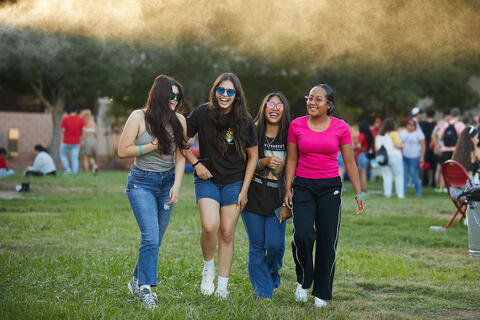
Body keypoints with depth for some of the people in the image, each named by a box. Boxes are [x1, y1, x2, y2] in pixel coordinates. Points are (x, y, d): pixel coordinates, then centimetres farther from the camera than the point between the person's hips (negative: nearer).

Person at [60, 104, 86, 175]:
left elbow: (63, 131, -11)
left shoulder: (65, 119, -8)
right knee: (75, 158, 5)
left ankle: (67, 169, 1)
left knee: (63, 155, 20)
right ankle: (74, 174, -3)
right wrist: (79, 135, 7)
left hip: (66, 142, -1)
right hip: (76, 142, 1)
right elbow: (83, 130, -10)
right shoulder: (81, 119, -3)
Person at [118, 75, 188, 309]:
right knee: (151, 237, -15)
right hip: (142, 182, -4)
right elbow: (122, 151, -10)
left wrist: (176, 186, -5)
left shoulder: (179, 120, 2)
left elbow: (180, 156, 5)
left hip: (168, 182, 4)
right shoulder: (139, 117, -8)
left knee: (156, 239, 6)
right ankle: (145, 289, -7)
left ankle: (137, 281, 26)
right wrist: (154, 145, -14)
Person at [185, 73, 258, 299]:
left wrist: (244, 190, -2)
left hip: (234, 183, 1)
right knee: (210, 226, -21)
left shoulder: (244, 121, -6)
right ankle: (208, 267, 6)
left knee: (227, 234, 1)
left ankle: (222, 286, 12)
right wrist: (196, 163, -7)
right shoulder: (202, 114, -7)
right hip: (207, 179, -1)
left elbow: (253, 156, 2)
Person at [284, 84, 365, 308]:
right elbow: (291, 161, 8)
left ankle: (322, 293, 14)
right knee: (302, 235, -18)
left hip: (330, 188, 0)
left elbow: (350, 163, 4)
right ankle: (304, 280, 9)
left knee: (327, 241, -1)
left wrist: (358, 193, -1)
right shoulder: (296, 125, 2)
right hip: (303, 186, 0)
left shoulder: (341, 128, 0)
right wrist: (288, 189, 1)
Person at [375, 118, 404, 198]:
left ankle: (387, 194, 1)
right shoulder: (394, 134, -7)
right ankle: (400, 193, 0)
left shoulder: (378, 135, 7)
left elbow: (376, 148, 5)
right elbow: (398, 145, -14)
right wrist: (402, 147, 5)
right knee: (399, 176, 4)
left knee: (387, 177, 6)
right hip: (394, 157, -4)